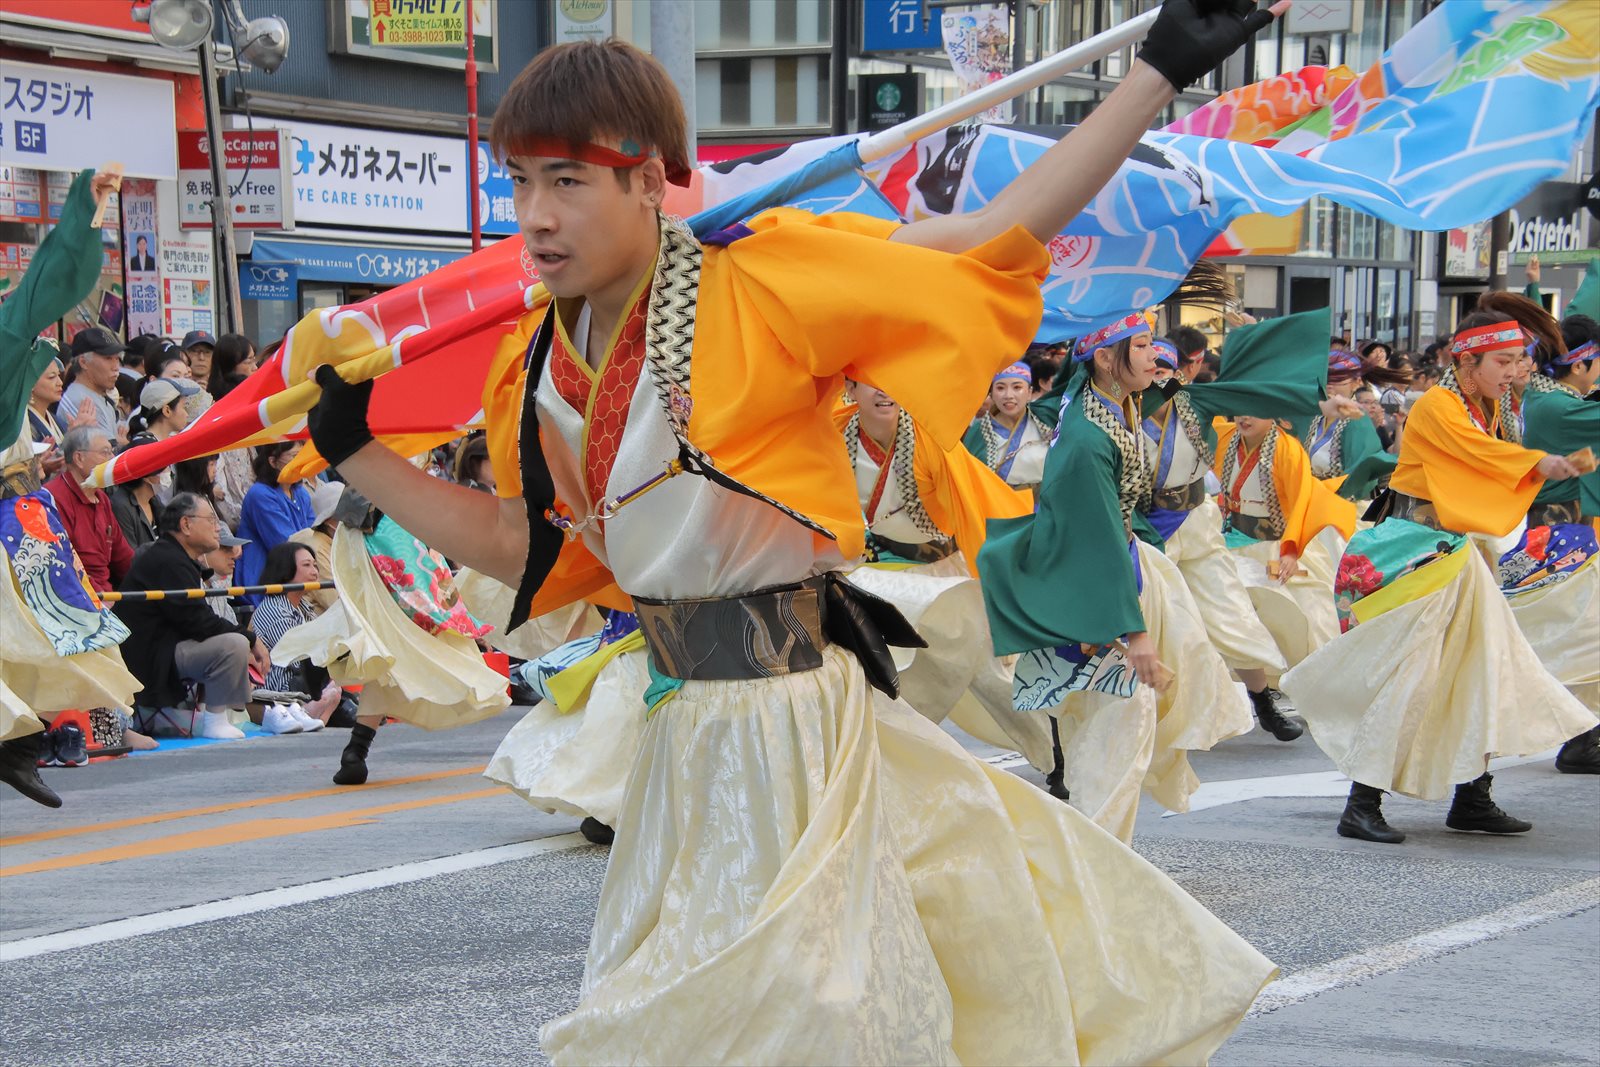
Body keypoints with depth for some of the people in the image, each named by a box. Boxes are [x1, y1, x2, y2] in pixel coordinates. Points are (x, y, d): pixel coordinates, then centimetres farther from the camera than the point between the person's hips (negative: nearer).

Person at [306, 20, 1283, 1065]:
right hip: (688, 735, 6)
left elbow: (995, 243, -13)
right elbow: (521, 548, 15)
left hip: (797, 723, -6)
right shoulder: (535, 367, 4)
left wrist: (1160, 71, -16)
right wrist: (352, 447, 11)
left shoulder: (760, 283, -14)